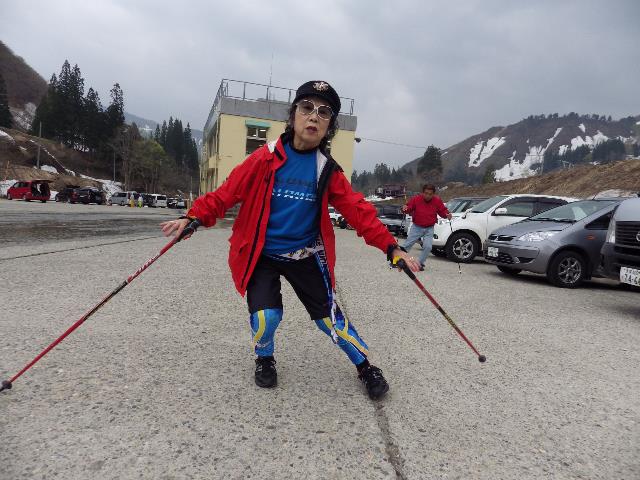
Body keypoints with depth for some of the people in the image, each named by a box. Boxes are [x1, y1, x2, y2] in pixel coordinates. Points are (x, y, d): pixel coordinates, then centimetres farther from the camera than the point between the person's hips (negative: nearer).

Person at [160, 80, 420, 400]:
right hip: (261, 254, -1)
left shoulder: (327, 170, -4)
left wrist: (391, 247, -11)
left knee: (329, 316, 2)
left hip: (305, 256, 2)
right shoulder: (266, 158, -10)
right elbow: (228, 191, -9)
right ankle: (264, 359, 20)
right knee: (265, 316, -16)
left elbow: (358, 210, -5)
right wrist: (194, 217, -20)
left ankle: (365, 365, 27)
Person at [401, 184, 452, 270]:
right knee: (407, 245, 0)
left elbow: (443, 211, 5)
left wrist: (447, 215, -16)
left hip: (429, 229, 1)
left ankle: (420, 264, 9)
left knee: (428, 247, -11)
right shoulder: (416, 199, -10)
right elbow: (409, 208, -1)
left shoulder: (437, 201, -5)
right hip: (417, 227, -1)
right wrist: (405, 208, -24)